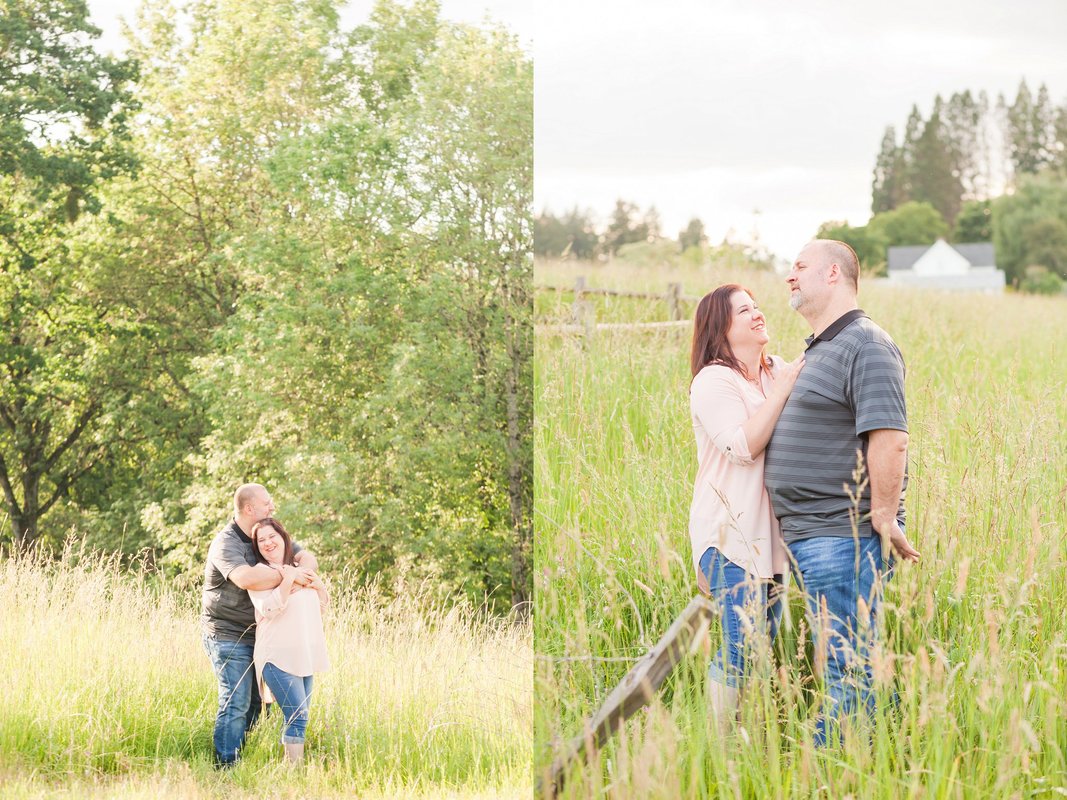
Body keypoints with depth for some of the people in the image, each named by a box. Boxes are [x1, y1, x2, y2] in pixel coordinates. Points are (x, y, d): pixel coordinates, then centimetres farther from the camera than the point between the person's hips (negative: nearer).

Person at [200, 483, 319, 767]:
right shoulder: (226, 543, -16)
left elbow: (307, 558, 7)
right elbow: (245, 577, -35)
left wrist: (305, 570, -18)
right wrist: (288, 576, -26)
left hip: (256, 636, 8)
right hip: (228, 636, -8)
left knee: (257, 702, 10)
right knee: (235, 703, -12)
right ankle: (225, 767, -9)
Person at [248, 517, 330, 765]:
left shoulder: (300, 569, 15)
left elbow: (322, 605, 22)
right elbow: (269, 609, -18)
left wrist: (319, 585, 3)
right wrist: (287, 581, -23)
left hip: (305, 655, 7)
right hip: (278, 657, -7)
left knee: (296, 717, 9)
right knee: (297, 716, -15)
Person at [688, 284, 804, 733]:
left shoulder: (777, 373, 12)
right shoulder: (714, 382, -10)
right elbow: (744, 446, -22)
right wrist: (781, 392, -19)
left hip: (769, 531, 8)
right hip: (731, 531, -8)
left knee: (763, 642, 10)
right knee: (743, 648, -10)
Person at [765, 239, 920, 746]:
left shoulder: (865, 346, -13)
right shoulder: (818, 350, 19)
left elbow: (889, 439, -22)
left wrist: (884, 519, -21)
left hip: (844, 536, -10)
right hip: (808, 536, 10)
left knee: (846, 667, -6)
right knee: (835, 664, 14)